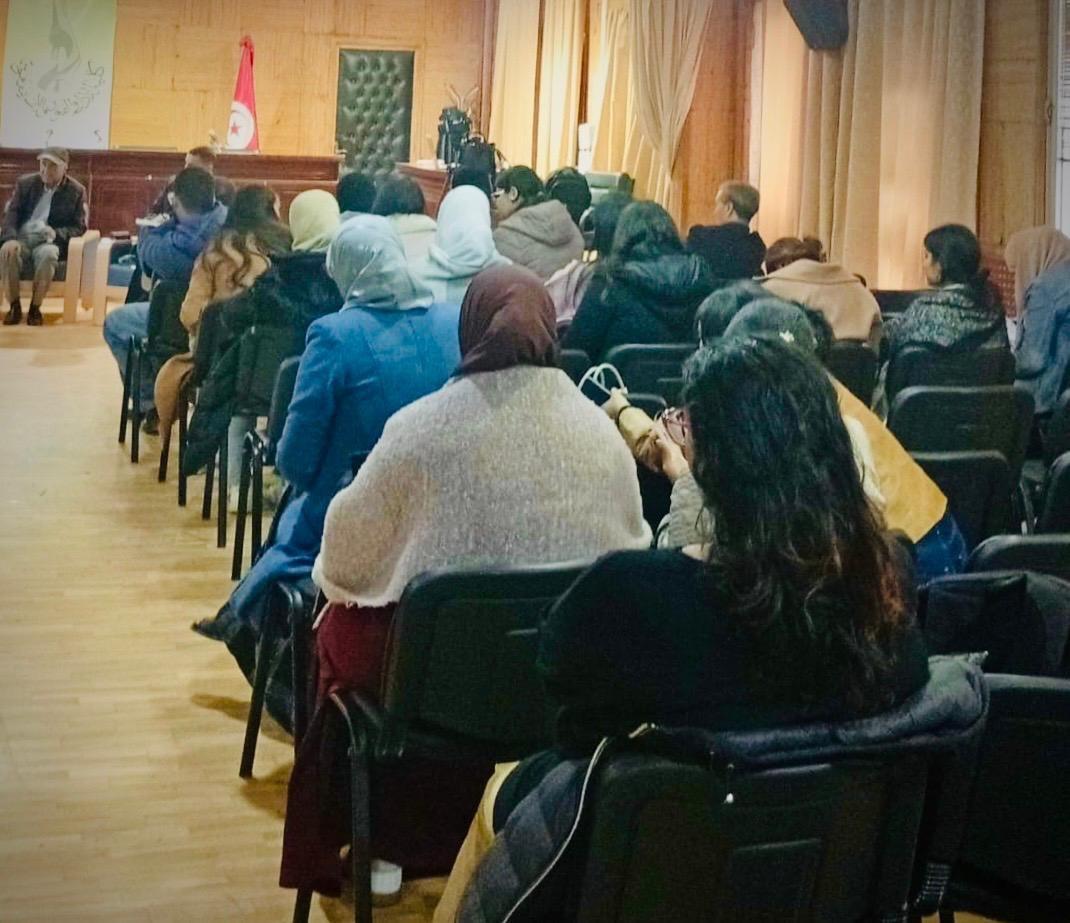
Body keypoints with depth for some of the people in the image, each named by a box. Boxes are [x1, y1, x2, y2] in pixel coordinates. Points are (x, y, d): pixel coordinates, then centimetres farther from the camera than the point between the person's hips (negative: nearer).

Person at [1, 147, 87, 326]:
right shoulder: (25, 183, 9)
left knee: (47, 255, -39)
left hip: (49, 241, -2)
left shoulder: (76, 191, 4)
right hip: (21, 238, 2)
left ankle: (35, 308, -24)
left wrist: (57, 233, -19)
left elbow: (79, 227, 2)